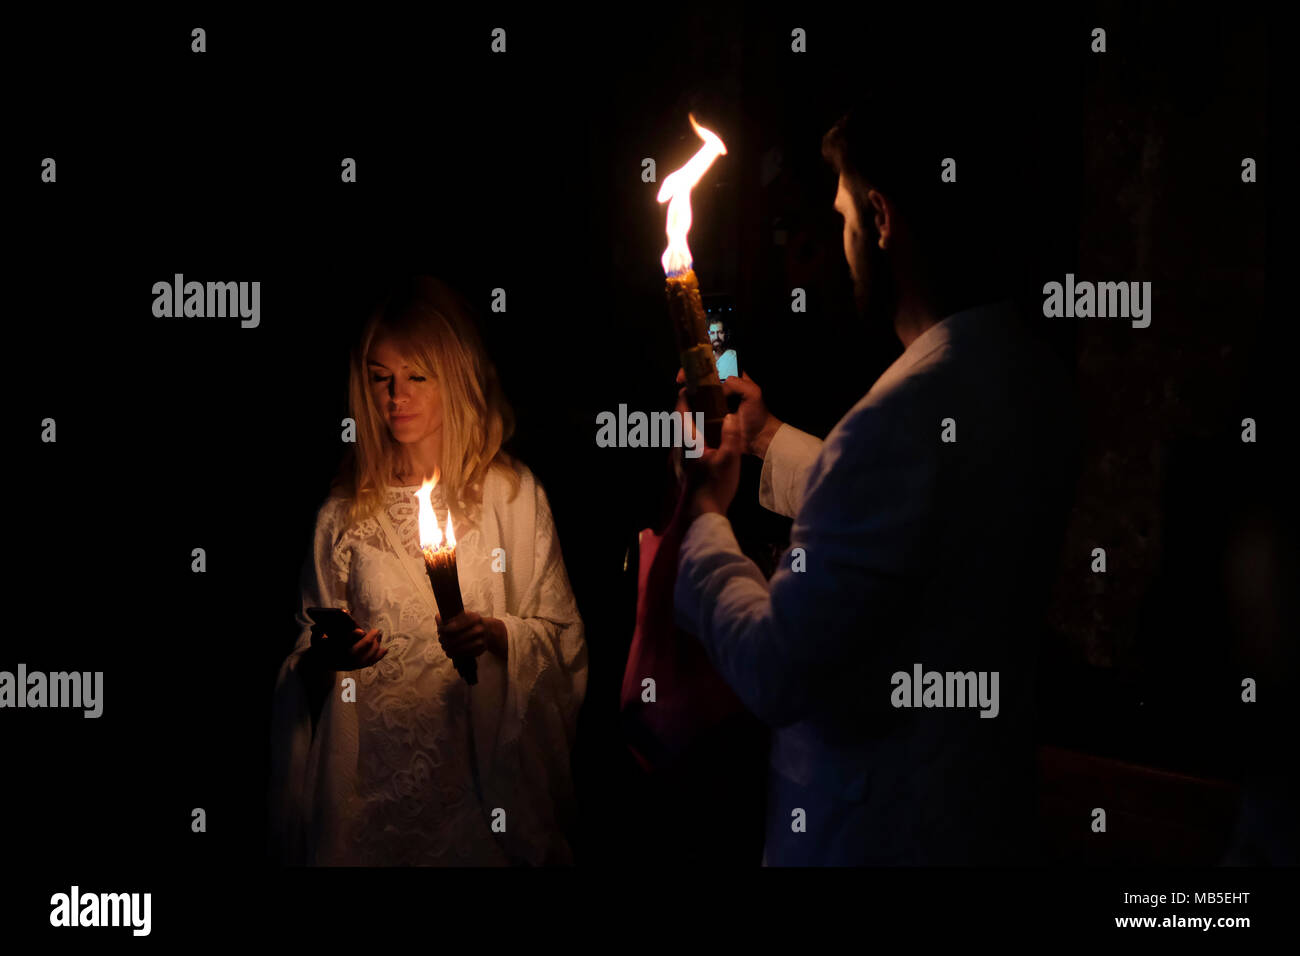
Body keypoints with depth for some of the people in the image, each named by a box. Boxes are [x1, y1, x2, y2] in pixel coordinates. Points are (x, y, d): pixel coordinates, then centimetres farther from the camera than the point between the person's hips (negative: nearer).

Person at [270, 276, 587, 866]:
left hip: (479, 761, -2)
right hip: (370, 766, 2)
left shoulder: (512, 492, 0)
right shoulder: (345, 506, 6)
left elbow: (561, 636, -1)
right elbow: (309, 655, 11)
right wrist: (326, 657, -10)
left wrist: (496, 635, -19)